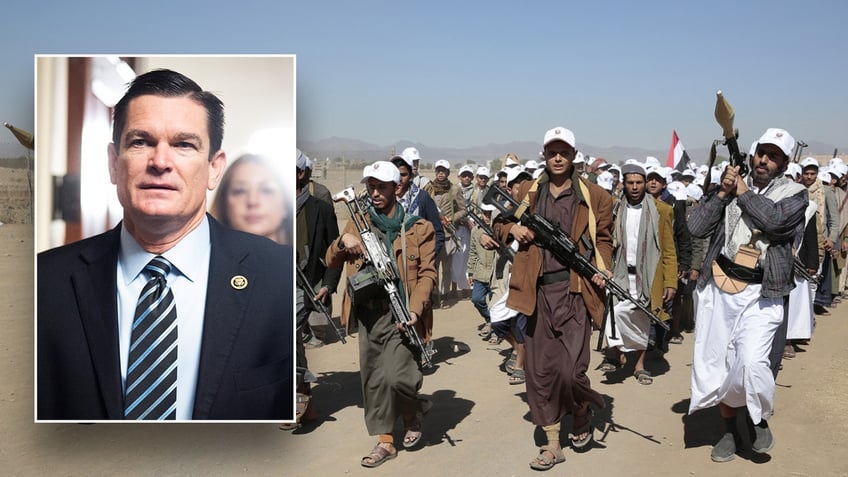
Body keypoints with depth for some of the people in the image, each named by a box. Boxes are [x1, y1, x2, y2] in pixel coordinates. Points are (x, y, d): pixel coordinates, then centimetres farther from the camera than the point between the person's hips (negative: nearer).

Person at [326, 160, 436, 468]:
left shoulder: (417, 226, 0)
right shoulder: (358, 223, 11)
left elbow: (427, 272, -3)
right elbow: (331, 263, 13)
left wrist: (414, 310, -16)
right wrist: (342, 242, -9)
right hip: (368, 313, 4)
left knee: (395, 377, -15)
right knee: (373, 379, 8)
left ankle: (413, 414, 18)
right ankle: (385, 441, 22)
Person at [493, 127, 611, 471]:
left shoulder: (593, 196, 5)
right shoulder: (527, 192, 11)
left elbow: (603, 238, 11)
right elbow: (500, 225, 19)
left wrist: (601, 269, -6)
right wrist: (513, 228, -4)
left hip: (574, 290, -3)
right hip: (537, 291, 3)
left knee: (569, 370, -9)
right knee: (540, 369, 6)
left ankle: (583, 414, 26)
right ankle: (552, 445, 19)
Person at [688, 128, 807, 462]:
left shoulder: (795, 194, 2)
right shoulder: (731, 184, 9)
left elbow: (776, 220, -21)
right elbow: (696, 227, 1)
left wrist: (744, 194, -7)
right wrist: (722, 193, -8)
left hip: (760, 294, -3)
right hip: (718, 288, 3)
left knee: (752, 362, -18)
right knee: (715, 364, 8)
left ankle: (760, 420, 12)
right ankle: (730, 430, 29)